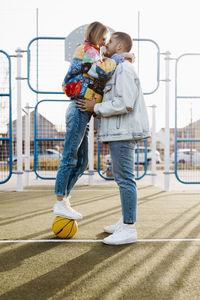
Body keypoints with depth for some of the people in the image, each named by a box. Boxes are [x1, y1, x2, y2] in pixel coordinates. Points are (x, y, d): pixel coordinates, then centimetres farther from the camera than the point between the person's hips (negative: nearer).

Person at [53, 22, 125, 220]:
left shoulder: (89, 54, 25)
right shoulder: (88, 52, -6)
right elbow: (104, 72, -24)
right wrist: (118, 57, -8)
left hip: (82, 114, 10)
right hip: (79, 111, -10)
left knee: (81, 162, 9)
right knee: (69, 158, -6)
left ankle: (64, 201, 15)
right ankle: (60, 204, 2)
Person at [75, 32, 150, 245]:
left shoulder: (123, 69, -10)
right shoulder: (117, 70, 23)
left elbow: (124, 104, -21)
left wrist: (96, 108, -12)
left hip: (122, 132, -11)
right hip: (119, 132, 11)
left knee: (124, 178, -9)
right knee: (123, 177, 13)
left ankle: (129, 229, -4)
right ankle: (126, 222, 22)